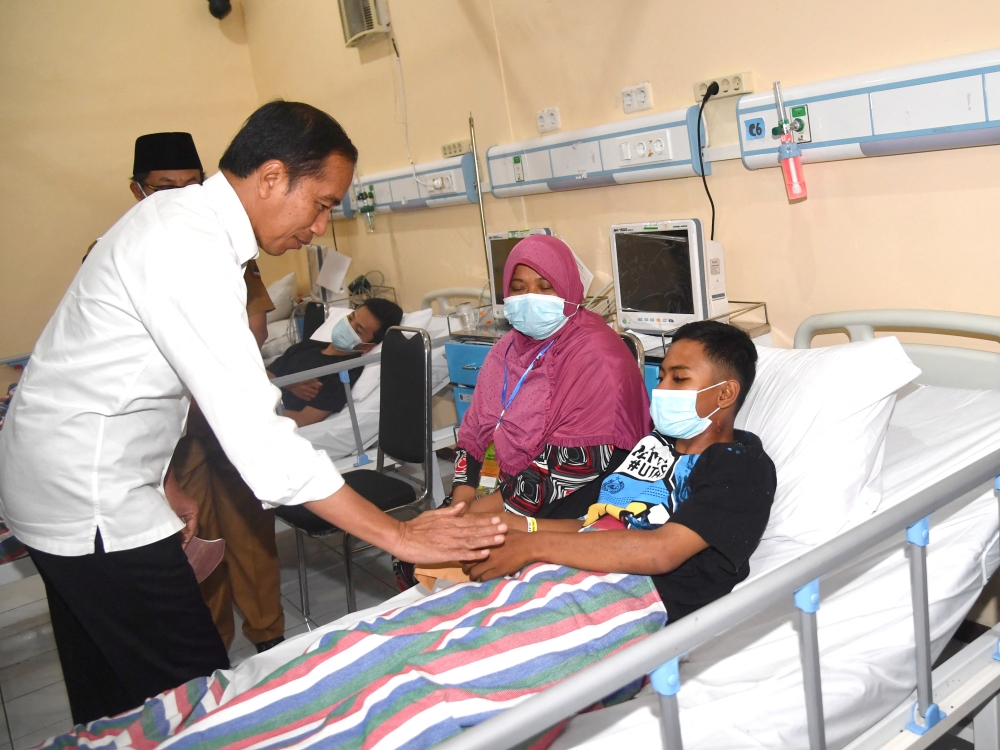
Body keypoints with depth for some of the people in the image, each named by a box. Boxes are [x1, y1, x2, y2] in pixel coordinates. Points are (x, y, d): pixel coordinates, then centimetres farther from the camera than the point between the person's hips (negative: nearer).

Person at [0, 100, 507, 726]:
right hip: (90, 498, -10)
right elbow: (255, 432, -32)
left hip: (59, 480, 10)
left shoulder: (181, 216, 6)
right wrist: (397, 535, -29)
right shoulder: (191, 250, -26)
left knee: (109, 696, 22)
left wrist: (162, 484, 15)